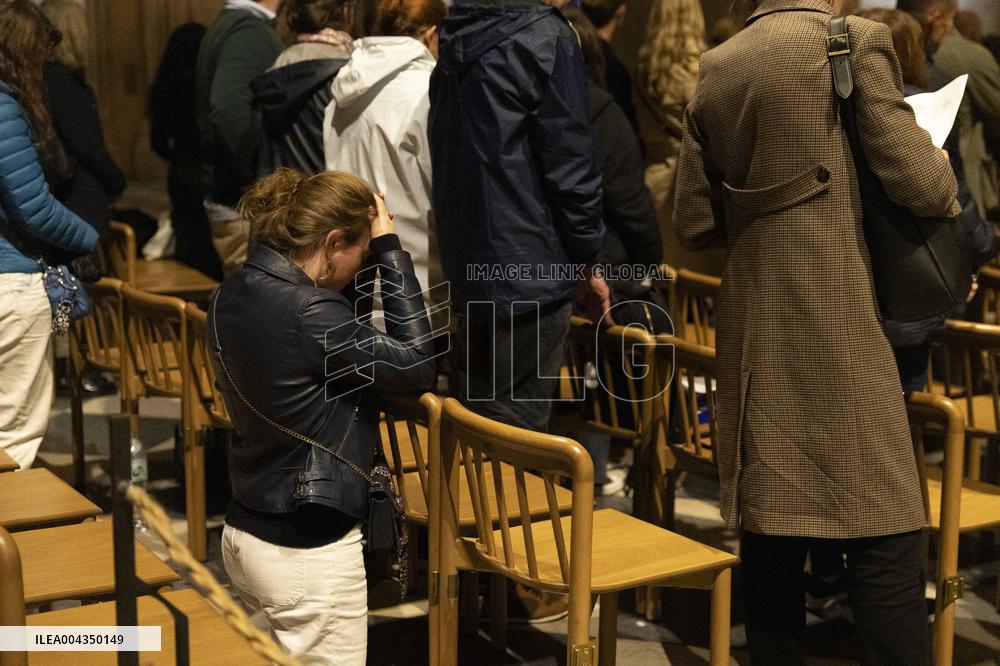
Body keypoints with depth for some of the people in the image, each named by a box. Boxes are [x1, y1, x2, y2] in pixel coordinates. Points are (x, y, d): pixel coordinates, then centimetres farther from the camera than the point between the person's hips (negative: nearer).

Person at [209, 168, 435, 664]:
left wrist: (374, 251, 3)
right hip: (309, 553, -9)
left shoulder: (235, 294, 2)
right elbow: (416, 365, -18)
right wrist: (389, 251, -13)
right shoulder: (307, 312, -25)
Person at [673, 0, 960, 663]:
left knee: (768, 527, 11)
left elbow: (694, 223, 11)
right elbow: (921, 186, -9)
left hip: (752, 332, 6)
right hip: (840, 328, -5)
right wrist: (944, 170, 12)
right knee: (887, 538, 0)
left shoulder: (715, 69, 9)